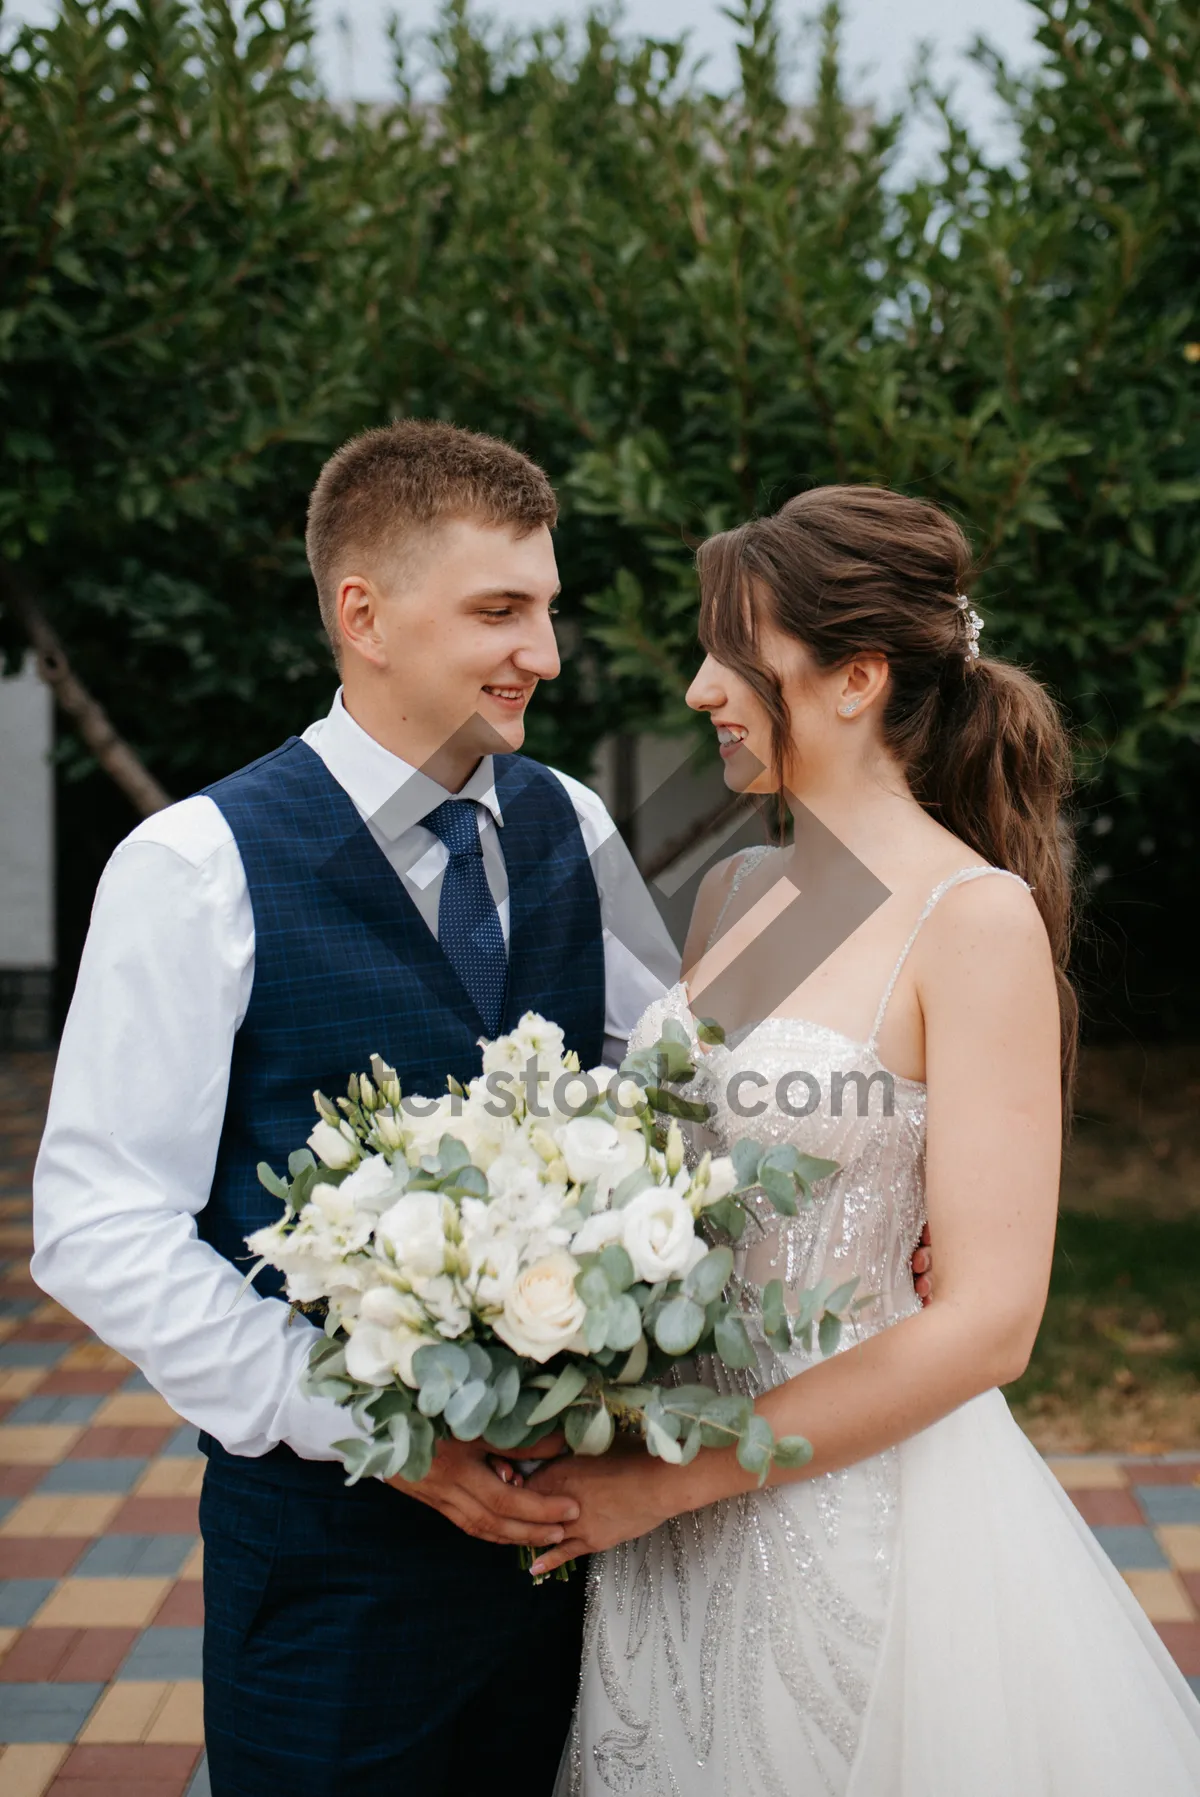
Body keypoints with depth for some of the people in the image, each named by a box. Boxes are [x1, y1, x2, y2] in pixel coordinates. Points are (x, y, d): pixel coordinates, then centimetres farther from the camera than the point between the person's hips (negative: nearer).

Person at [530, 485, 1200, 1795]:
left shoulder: (977, 917, -15)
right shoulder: (732, 893, 6)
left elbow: (987, 1323, -19)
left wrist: (666, 1482, -17)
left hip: (859, 1489, -6)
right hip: (667, 1472, 6)